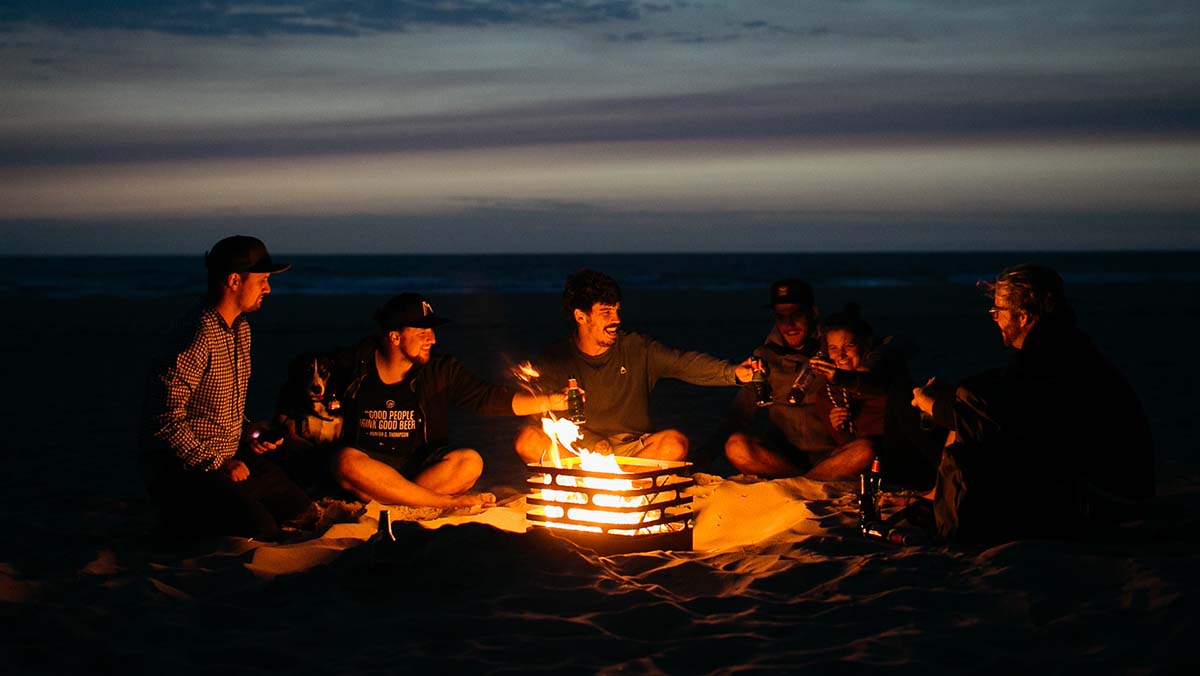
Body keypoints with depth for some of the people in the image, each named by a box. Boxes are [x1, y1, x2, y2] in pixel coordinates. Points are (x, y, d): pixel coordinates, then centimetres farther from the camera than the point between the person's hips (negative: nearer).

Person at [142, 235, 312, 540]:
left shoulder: (241, 329, 11)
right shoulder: (197, 336, -22)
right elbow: (167, 420, -25)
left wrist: (247, 431, 4)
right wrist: (216, 465, -19)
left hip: (231, 459, 10)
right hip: (183, 470, -9)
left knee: (302, 511, 5)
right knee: (260, 530, -27)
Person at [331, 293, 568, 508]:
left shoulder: (441, 371, 3)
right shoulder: (356, 366, 0)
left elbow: (490, 399, -3)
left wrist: (550, 401, -12)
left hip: (422, 468, 1)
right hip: (371, 464, -1)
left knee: (470, 462, -26)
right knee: (346, 461, -35)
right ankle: (448, 502, -25)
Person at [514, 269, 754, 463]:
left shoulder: (637, 349, 1)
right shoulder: (556, 358, -1)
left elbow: (684, 363, -9)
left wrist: (732, 372, -28)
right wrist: (592, 445, -20)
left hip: (631, 448, 1)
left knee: (675, 443, -28)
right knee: (529, 439, -28)